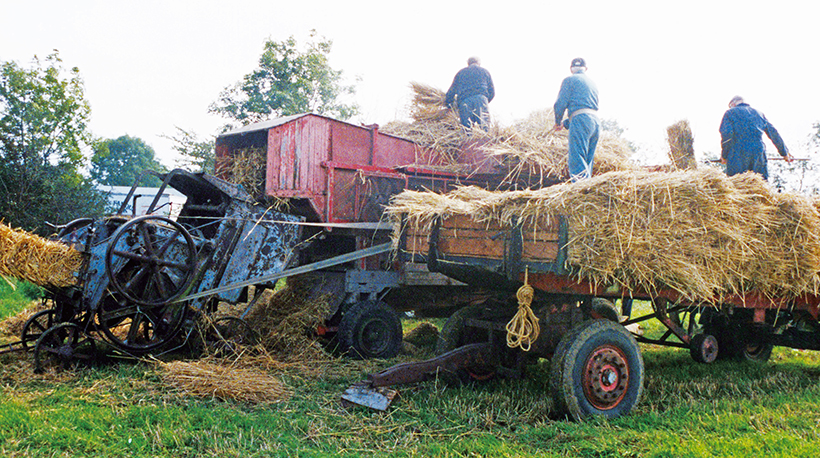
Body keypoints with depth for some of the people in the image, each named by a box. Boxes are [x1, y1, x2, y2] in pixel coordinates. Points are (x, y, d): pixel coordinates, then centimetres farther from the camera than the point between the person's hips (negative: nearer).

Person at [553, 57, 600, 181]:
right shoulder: (592, 83, 28)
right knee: (587, 163, 9)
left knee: (577, 161, -14)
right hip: (596, 121, 8)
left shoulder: (569, 80, 5)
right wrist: (565, 123, 33)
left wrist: (558, 122, 14)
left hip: (580, 121, -8)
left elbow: (560, 104, -4)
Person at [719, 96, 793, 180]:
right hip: (759, 153, 4)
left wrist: (724, 155, 0)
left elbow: (726, 134, -7)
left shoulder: (730, 112, 8)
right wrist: (785, 153, 30)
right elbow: (774, 134, 23)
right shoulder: (758, 113, 22)